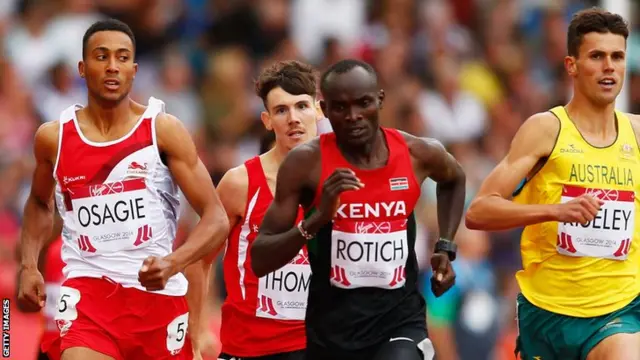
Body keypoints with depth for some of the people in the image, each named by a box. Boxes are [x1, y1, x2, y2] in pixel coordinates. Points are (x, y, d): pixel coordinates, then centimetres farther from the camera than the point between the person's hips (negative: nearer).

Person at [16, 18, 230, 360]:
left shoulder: (163, 129, -3)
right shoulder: (54, 137, 4)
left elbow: (217, 219, -5)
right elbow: (40, 203, 26)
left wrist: (172, 264, -22)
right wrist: (29, 265, 11)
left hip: (157, 291, 0)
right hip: (88, 290, 0)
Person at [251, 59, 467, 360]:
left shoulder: (418, 154, -4)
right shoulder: (305, 163, -11)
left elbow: (453, 180, 24)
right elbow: (259, 261, -12)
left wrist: (445, 247, 12)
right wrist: (316, 220, -26)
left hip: (400, 319, 0)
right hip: (331, 327, 0)